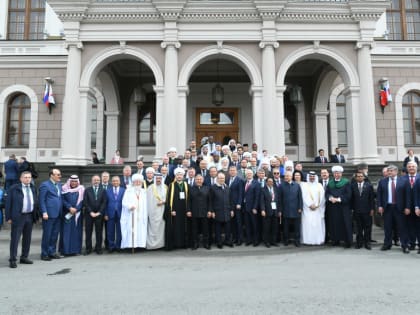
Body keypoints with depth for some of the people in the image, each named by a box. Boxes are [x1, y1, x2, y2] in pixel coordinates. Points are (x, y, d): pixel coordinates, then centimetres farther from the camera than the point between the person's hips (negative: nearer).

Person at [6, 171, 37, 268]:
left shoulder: (33, 188, 11)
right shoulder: (14, 188, -3)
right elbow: (8, 203, -3)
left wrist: (35, 216, 7)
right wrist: (8, 217, -8)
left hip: (29, 216, 5)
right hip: (18, 217, -5)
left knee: (27, 238, 11)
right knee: (15, 238, -1)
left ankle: (24, 257, 23)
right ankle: (12, 260, 6)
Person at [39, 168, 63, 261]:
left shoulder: (59, 185, 14)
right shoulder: (45, 185, -7)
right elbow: (42, 200, -10)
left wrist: (61, 211, 10)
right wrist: (44, 212, -16)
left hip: (58, 214, 7)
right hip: (49, 214, -7)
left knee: (55, 234, 11)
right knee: (47, 235, 2)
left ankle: (52, 252, 22)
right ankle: (44, 254, 13)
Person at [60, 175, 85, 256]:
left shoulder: (81, 189, 6)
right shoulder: (64, 189, 4)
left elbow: (82, 201, 0)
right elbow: (63, 200, -3)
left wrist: (76, 209, -13)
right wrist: (70, 208, -14)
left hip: (77, 214, 1)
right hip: (66, 213, -1)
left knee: (76, 231, 3)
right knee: (66, 231, -2)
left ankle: (76, 249, 8)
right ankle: (65, 250, 3)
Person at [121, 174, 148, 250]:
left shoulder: (143, 192, 16)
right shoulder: (128, 190, 5)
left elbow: (145, 204, 12)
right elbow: (124, 202, -4)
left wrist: (145, 216, 2)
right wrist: (130, 206, -23)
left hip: (141, 215, 3)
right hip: (131, 215, -3)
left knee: (141, 229, -2)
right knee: (130, 230, -8)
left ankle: (139, 244, 1)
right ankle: (130, 245, -6)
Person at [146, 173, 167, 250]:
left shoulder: (165, 187, 8)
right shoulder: (150, 188, 0)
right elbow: (148, 200, -2)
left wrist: (163, 202, -11)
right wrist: (148, 212, -7)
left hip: (162, 211, 3)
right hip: (153, 211, -2)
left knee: (161, 226, 3)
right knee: (153, 227, -3)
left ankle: (161, 243, 11)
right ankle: (152, 244, 4)